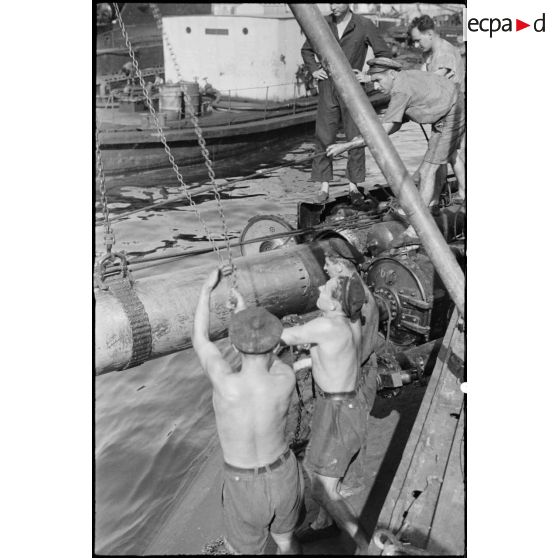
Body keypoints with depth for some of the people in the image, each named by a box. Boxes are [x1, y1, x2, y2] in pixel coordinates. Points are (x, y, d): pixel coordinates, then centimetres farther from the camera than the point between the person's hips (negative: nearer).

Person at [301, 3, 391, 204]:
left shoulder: (365, 25, -8)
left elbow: (384, 55, -4)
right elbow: (307, 50, 17)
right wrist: (314, 70, -1)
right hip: (328, 87, 2)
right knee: (324, 137, -4)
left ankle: (353, 185, 10)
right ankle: (324, 186, 3)